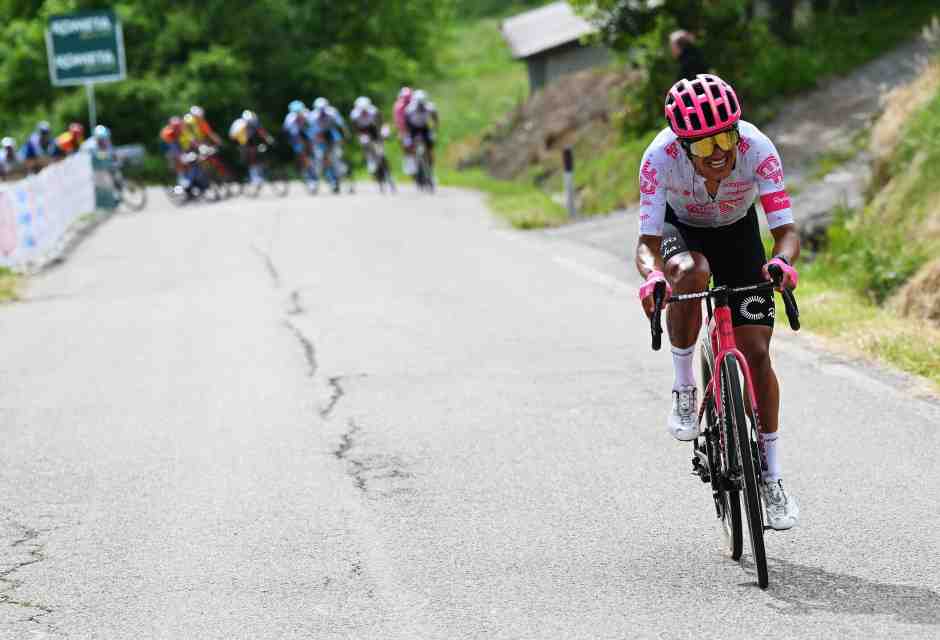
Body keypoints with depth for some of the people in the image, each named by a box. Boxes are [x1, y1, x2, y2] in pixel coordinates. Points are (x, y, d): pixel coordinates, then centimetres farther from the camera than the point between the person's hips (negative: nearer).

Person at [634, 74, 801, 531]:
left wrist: (782, 261, -58)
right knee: (690, 274, -38)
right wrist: (651, 275, -59)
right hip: (680, 229, -1)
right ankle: (683, 389, -15)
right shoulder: (661, 156, -35)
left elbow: (787, 230, -35)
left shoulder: (757, 148, -34)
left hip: (737, 232, 1)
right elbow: (647, 243, -36)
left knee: (756, 352, -7)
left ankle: (771, 478, 6)